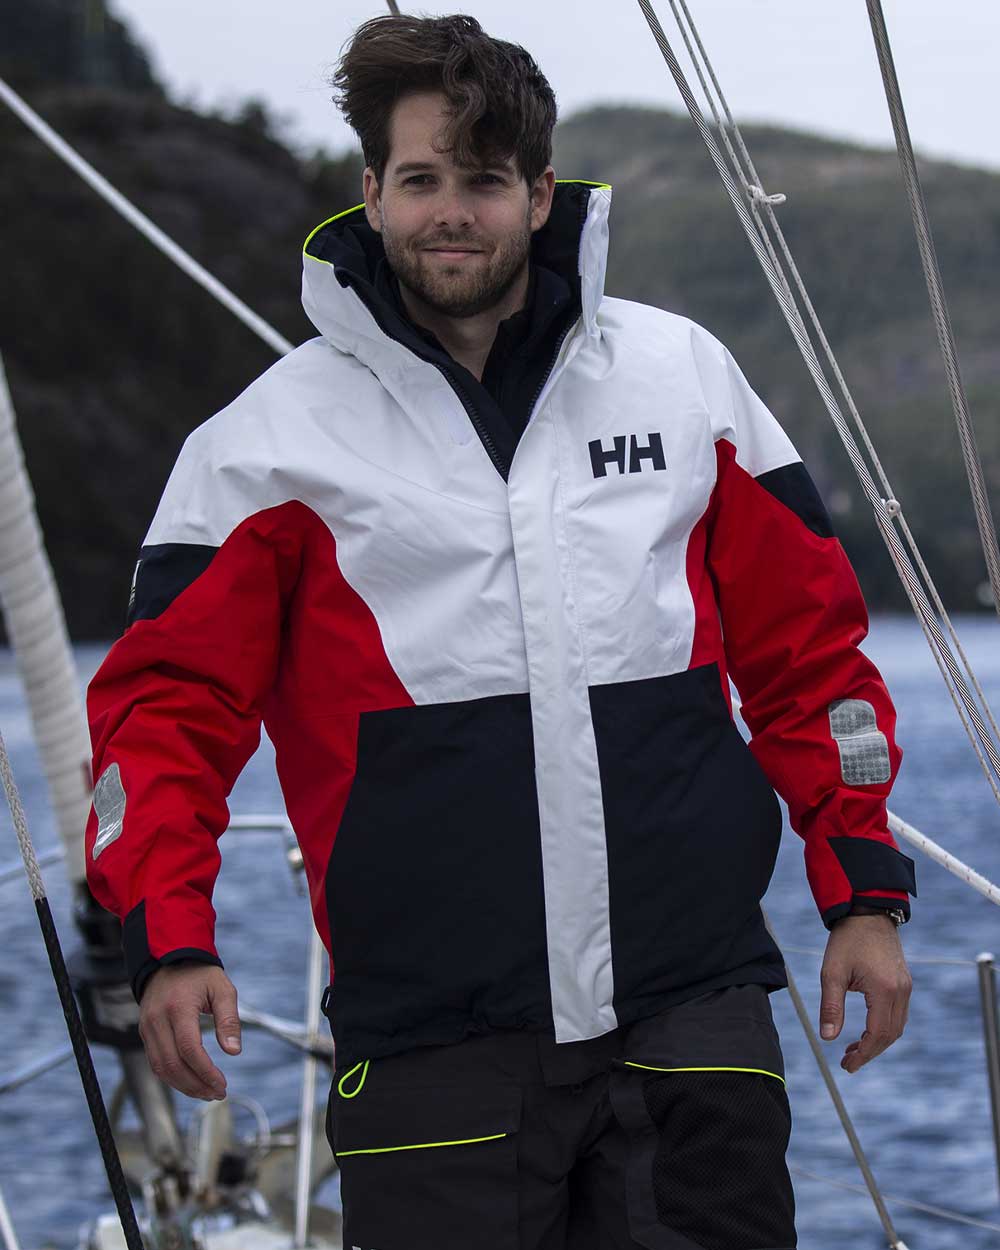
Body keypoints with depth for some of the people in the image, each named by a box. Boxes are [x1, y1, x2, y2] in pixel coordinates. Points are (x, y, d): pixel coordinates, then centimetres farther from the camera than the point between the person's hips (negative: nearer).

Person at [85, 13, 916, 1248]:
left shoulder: (685, 378, 9)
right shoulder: (276, 436, 3)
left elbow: (807, 648, 14)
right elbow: (169, 704, 3)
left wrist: (864, 891, 8)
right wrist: (170, 939, -10)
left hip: (693, 1007, 2)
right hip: (433, 1040, -1)